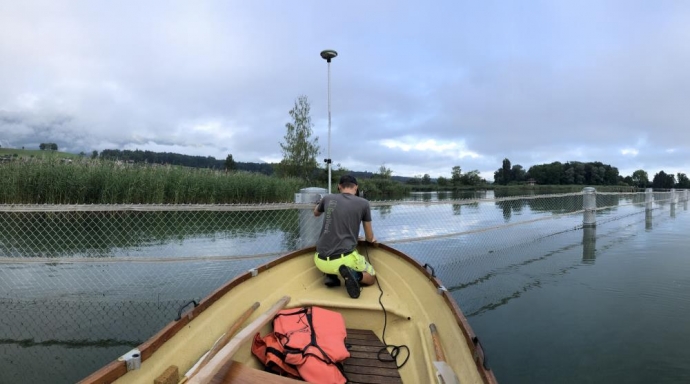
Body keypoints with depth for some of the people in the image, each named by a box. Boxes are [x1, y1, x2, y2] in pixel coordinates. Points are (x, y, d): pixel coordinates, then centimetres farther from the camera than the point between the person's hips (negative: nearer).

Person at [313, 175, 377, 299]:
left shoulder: (328, 198, 8)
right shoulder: (363, 204, 3)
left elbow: (316, 213, 33)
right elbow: (369, 238, 13)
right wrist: (372, 239, 38)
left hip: (321, 261, 3)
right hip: (345, 259, -3)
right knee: (371, 278, 23)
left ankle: (330, 276, 11)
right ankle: (353, 274, -9)